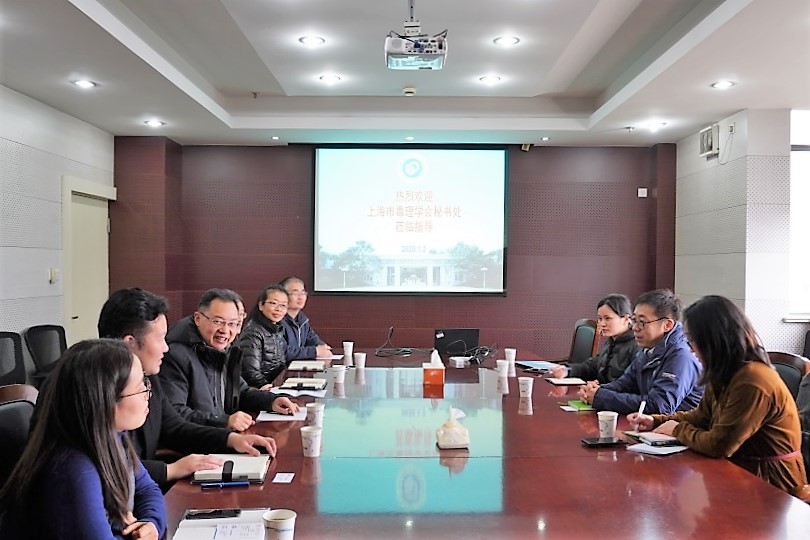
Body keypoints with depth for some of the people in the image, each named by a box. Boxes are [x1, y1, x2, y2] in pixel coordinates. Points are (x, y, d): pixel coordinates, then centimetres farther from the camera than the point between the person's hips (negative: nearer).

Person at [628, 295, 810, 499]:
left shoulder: (752, 383, -26)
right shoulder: (725, 375, 4)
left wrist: (678, 429, -7)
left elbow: (718, 445, -24)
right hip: (743, 467, 8)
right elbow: (701, 416, 16)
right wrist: (654, 421, 6)